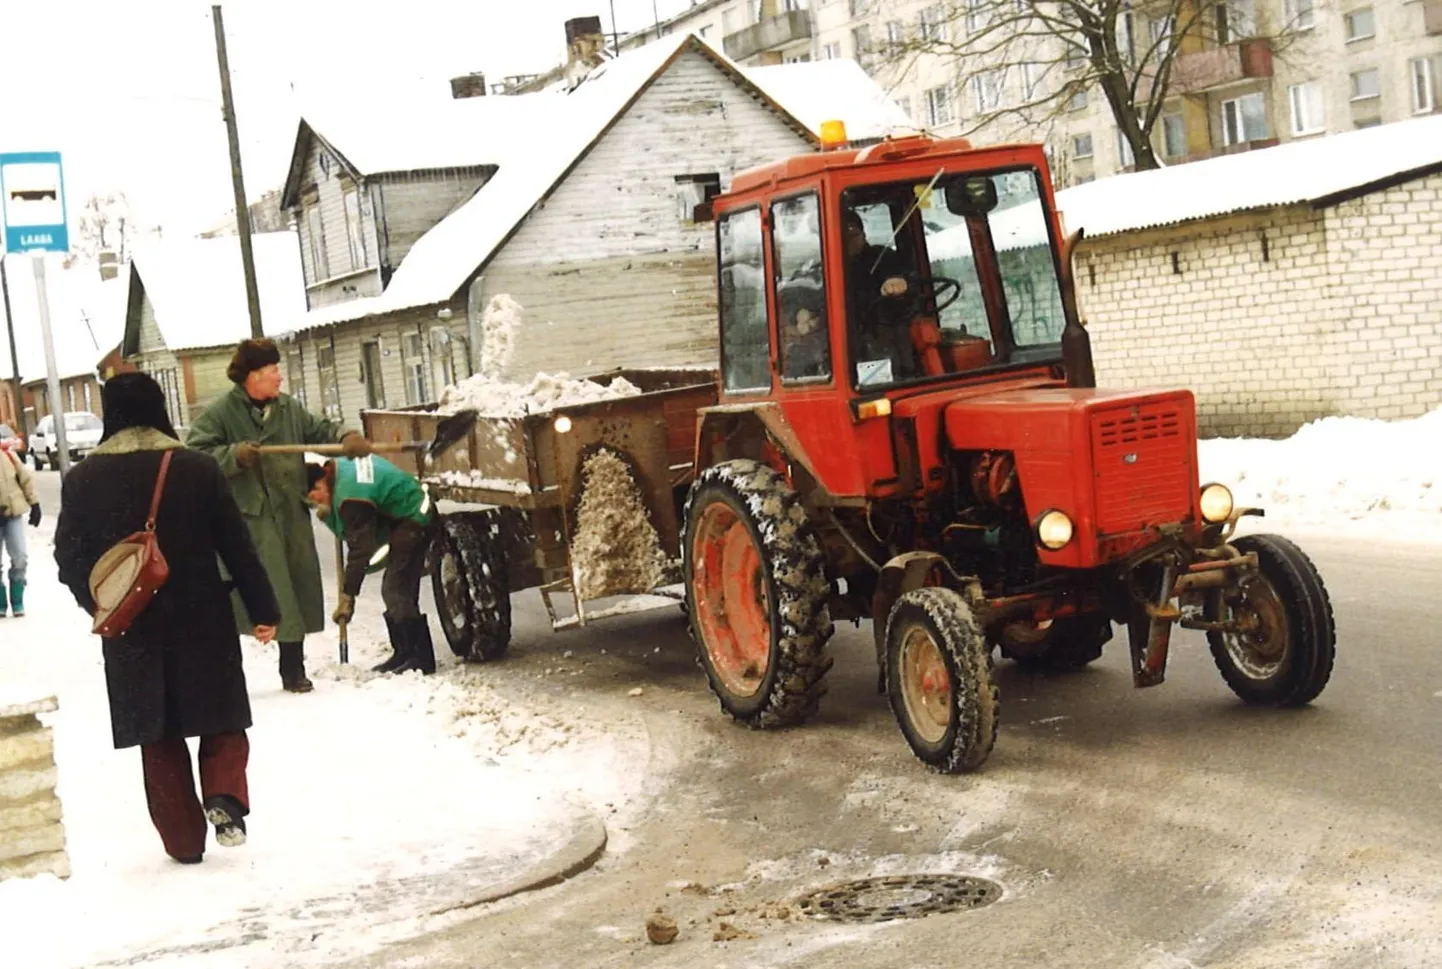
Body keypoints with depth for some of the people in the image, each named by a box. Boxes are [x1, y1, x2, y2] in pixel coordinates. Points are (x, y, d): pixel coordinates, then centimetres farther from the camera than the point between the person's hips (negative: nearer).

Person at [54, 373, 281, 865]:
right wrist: (263, 609, 5)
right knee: (222, 723, 15)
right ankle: (224, 795, -10)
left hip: (131, 634, 1)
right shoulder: (198, 468, -7)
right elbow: (237, 546, -4)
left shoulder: (82, 480, -4)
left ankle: (184, 841, 15)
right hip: (202, 622, -1)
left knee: (159, 741, 14)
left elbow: (70, 562, 1)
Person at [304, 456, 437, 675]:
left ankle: (420, 658, -12)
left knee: (396, 591, -14)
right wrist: (329, 515, -3)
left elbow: (360, 550, -26)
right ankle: (404, 653, 16)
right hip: (412, 515, 11)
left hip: (413, 521, -11)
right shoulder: (342, 467, 3)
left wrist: (347, 597, -24)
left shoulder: (350, 494, -26)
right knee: (395, 591, 12)